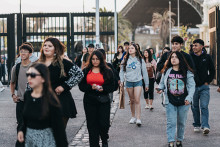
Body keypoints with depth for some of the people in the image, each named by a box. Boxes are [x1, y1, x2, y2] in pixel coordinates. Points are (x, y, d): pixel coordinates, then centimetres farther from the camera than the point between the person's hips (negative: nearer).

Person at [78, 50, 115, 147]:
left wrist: (103, 88, -14)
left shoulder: (107, 72, 6)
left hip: (103, 100, -1)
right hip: (89, 101, 1)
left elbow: (112, 87, 5)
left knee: (104, 123, -6)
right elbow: (81, 86, 5)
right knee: (92, 125, 2)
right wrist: (91, 87, -13)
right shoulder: (85, 71, 9)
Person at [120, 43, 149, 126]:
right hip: (129, 82, 2)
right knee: (132, 101, 9)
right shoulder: (125, 60, 7)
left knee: (137, 100, -11)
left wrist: (146, 84, 6)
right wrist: (121, 80, -9)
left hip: (138, 82, -2)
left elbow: (144, 72, 6)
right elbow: (122, 71, 7)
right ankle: (133, 117, 21)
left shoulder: (140, 60, 3)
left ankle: (138, 118, -13)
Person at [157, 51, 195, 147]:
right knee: (171, 123, -5)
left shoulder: (187, 73, -2)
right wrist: (160, 88, -7)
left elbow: (192, 86, -2)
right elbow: (162, 83, 15)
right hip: (170, 102, 0)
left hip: (183, 102, 0)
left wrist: (189, 98, -14)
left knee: (181, 122, 11)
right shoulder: (166, 71, 4)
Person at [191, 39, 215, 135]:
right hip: (193, 86, 1)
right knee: (195, 107, 8)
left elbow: (212, 71, 11)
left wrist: (208, 82, 2)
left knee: (204, 107, -11)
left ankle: (205, 126, -16)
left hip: (204, 86, -1)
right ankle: (197, 125, 20)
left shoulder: (207, 57, 4)